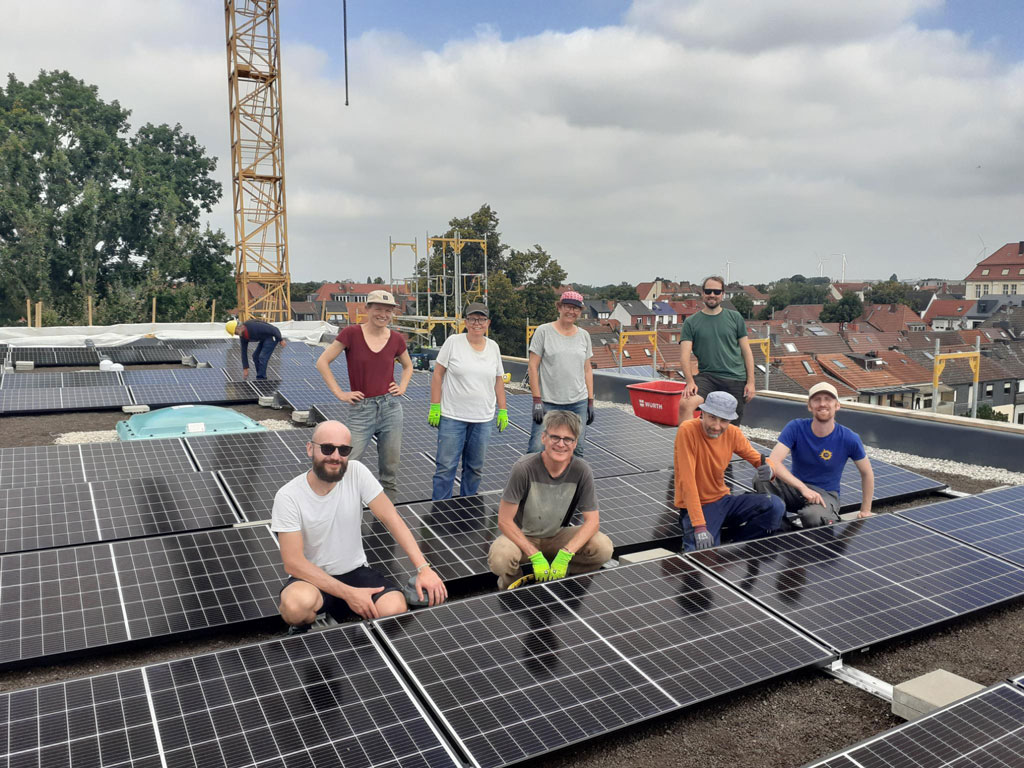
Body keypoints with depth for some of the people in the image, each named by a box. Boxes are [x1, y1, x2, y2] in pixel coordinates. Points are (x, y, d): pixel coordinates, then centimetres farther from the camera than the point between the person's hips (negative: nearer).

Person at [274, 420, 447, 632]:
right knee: (296, 605, -37)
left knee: (395, 608, -25)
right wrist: (348, 594, -25)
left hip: (355, 571, 3)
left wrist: (423, 568, -22)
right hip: (312, 577, -2)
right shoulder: (288, 497, -18)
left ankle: (342, 617, 7)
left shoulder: (357, 473, -11)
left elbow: (391, 519, -11)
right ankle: (301, 631, 1)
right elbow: (293, 562, -19)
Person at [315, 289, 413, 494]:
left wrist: (402, 387, 6)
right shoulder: (351, 333, -8)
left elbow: (408, 365, 22)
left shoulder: (396, 339, 3)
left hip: (391, 407, 3)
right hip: (361, 409, -3)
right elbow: (322, 362, -5)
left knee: (391, 466, 10)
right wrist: (340, 393, -7)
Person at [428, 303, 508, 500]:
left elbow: (499, 380, 13)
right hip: (452, 417, -4)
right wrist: (435, 407, -8)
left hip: (483, 419, 4)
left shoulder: (493, 347, 7)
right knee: (446, 467, -2)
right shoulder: (453, 342, -4)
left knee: (475, 468, 11)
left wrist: (503, 410, 9)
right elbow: (438, 374, -4)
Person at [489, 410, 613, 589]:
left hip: (556, 536, 3)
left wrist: (565, 555, -28)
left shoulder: (582, 471, -17)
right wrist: (535, 556, -27)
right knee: (500, 558, -35)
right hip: (522, 536, -2)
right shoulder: (523, 469, -25)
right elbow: (505, 521, -21)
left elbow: (592, 520, -14)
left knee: (603, 548, -22)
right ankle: (513, 585, 2)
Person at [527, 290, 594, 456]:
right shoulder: (544, 331, -2)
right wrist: (537, 400, -10)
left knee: (576, 451, 5)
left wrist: (590, 402, 11)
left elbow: (587, 370, 15)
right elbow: (533, 366, -4)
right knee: (536, 449, -9)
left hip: (578, 404, 4)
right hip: (548, 403, -4)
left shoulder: (584, 335, 11)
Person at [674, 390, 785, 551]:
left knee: (776, 506, -13)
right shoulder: (687, 430, -21)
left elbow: (759, 460, 5)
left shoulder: (733, 433, -3)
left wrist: (768, 471, -23)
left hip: (723, 500, 6)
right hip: (695, 506, -6)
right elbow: (687, 480, -25)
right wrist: (699, 526, -30)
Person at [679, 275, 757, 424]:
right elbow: (685, 354, -3)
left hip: (736, 380, 2)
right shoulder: (691, 322, 4)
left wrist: (750, 382, 2)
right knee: (685, 404, -29)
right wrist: (690, 381, -18)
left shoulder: (735, 317, 9)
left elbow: (746, 351, 9)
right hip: (707, 377, -2)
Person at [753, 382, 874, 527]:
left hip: (826, 494, -1)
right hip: (796, 487, 1)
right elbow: (773, 462, -23)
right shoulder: (796, 428, -11)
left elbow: (867, 473, 7)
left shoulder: (849, 439, -9)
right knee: (762, 479, -31)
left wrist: (865, 511, 6)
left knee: (812, 517, -39)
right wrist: (803, 488, -33)